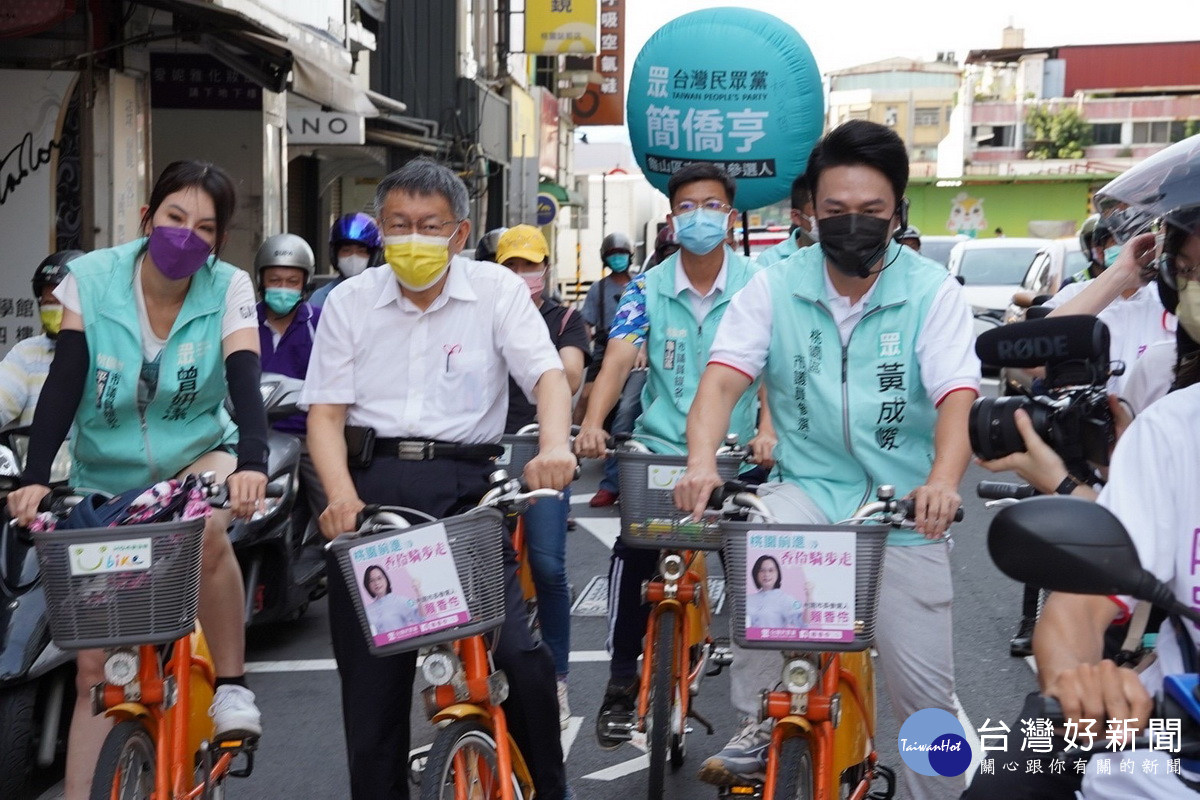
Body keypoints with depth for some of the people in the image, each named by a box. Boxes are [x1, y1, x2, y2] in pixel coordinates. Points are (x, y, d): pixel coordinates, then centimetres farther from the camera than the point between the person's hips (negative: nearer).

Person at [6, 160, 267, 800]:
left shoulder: (229, 289, -11)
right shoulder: (91, 279, -11)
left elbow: (245, 383, -25)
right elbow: (62, 385, -18)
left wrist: (252, 463, -44)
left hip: (198, 455, -1)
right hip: (106, 478, 1)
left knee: (204, 530, -38)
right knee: (96, 666, 0)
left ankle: (231, 686, -18)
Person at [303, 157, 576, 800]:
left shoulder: (497, 291, 5)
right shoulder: (349, 302, 9)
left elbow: (547, 375, -7)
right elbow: (326, 411, 4)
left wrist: (554, 444, -29)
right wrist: (341, 497, -15)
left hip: (465, 484, -2)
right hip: (373, 483, 2)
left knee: (520, 655, -13)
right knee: (370, 675, 3)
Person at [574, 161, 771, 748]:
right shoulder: (648, 289, 2)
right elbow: (617, 360, -10)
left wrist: (768, 431, -30)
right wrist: (592, 424, -28)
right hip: (660, 446, 0)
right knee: (632, 550, -14)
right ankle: (621, 678, 4)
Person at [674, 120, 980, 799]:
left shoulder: (933, 291, -5)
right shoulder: (775, 287, -2)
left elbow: (957, 396, -17)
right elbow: (723, 378, -12)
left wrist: (943, 479, -37)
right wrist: (702, 462, -32)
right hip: (811, 486, 1)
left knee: (925, 690, 1)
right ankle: (760, 730, -14)